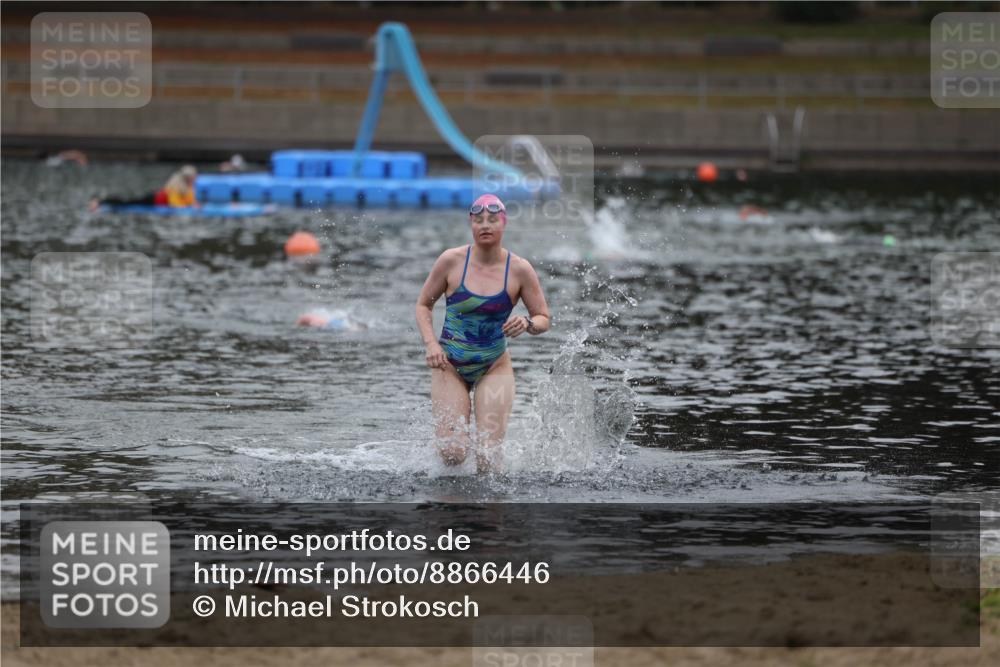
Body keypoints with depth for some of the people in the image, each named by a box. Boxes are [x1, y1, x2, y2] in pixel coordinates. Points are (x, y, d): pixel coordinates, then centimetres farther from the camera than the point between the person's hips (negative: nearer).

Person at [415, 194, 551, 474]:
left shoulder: (519, 270, -6)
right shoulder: (451, 261, -7)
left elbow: (544, 319, 3)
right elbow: (423, 305, 4)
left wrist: (528, 324, -21)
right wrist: (431, 343, -12)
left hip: (494, 367, 1)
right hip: (450, 366, 0)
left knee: (488, 456, -10)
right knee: (453, 453, -12)